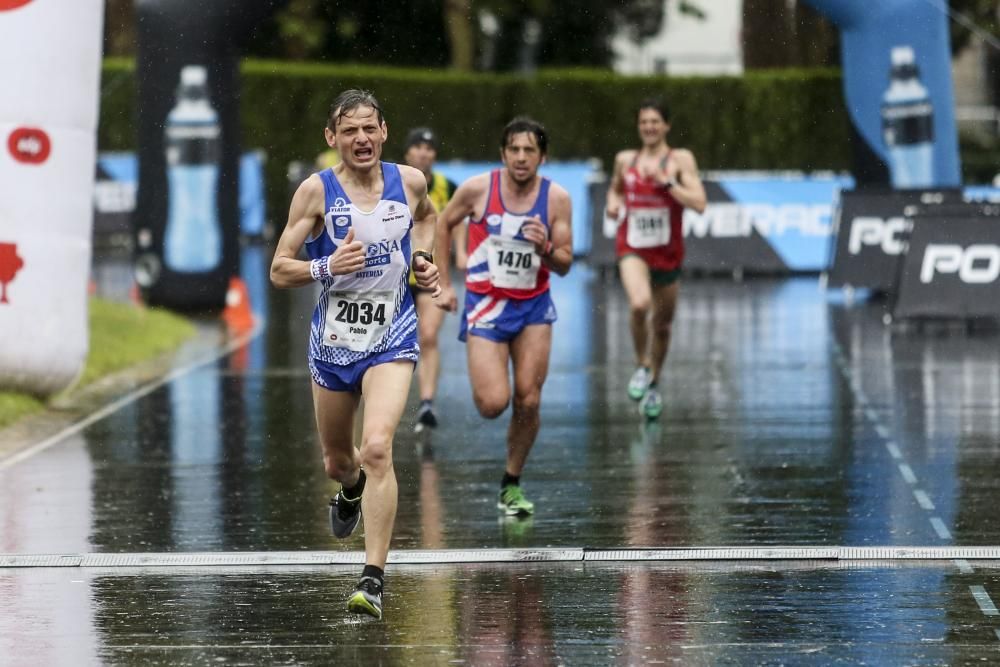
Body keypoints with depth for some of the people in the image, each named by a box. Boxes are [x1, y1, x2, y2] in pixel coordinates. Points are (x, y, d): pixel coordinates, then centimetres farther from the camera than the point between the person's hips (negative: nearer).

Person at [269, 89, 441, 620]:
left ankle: (374, 579, -20)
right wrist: (327, 267, -25)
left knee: (377, 448, -21)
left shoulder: (409, 181, -2)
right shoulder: (317, 190, -9)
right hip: (333, 337, 1)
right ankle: (352, 487, 57)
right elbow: (280, 270, -7)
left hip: (391, 337, -1)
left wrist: (423, 258, 5)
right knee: (337, 461, 17)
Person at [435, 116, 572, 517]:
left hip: (534, 307, 2)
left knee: (528, 401, -3)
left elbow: (565, 266, -2)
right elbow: (444, 224, 8)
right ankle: (482, 380, 23)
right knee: (493, 404, -14)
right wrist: (444, 284, 6)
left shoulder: (556, 198, -7)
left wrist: (546, 249, -24)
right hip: (486, 306, -2)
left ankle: (512, 484, 15)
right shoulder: (477, 189, -11)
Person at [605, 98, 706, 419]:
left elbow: (699, 203, -15)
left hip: (667, 252, 0)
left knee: (662, 324, 14)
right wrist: (613, 202, 3)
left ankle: (653, 385, 37)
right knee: (639, 304, -29)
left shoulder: (681, 159, -5)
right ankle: (642, 366, -5)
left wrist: (665, 181, -21)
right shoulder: (624, 160, 4)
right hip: (632, 249, 0)